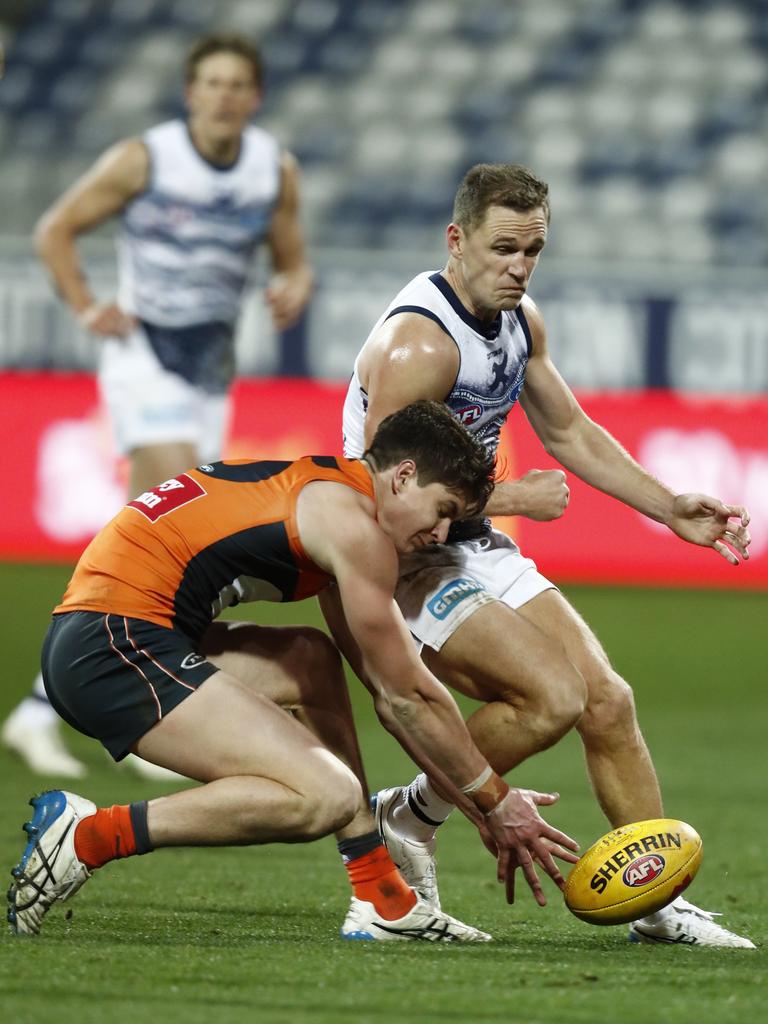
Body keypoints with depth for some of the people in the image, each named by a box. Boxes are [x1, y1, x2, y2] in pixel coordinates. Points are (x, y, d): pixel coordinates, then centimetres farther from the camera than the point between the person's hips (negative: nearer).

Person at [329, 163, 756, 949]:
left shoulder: (519, 321, 6)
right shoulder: (420, 342, -24)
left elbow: (568, 432, 20)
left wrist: (671, 510, 12)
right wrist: (514, 500, -17)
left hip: (474, 547, 9)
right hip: (401, 563, -9)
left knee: (607, 701, 1)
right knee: (552, 696, -22)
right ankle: (410, 818, -1)